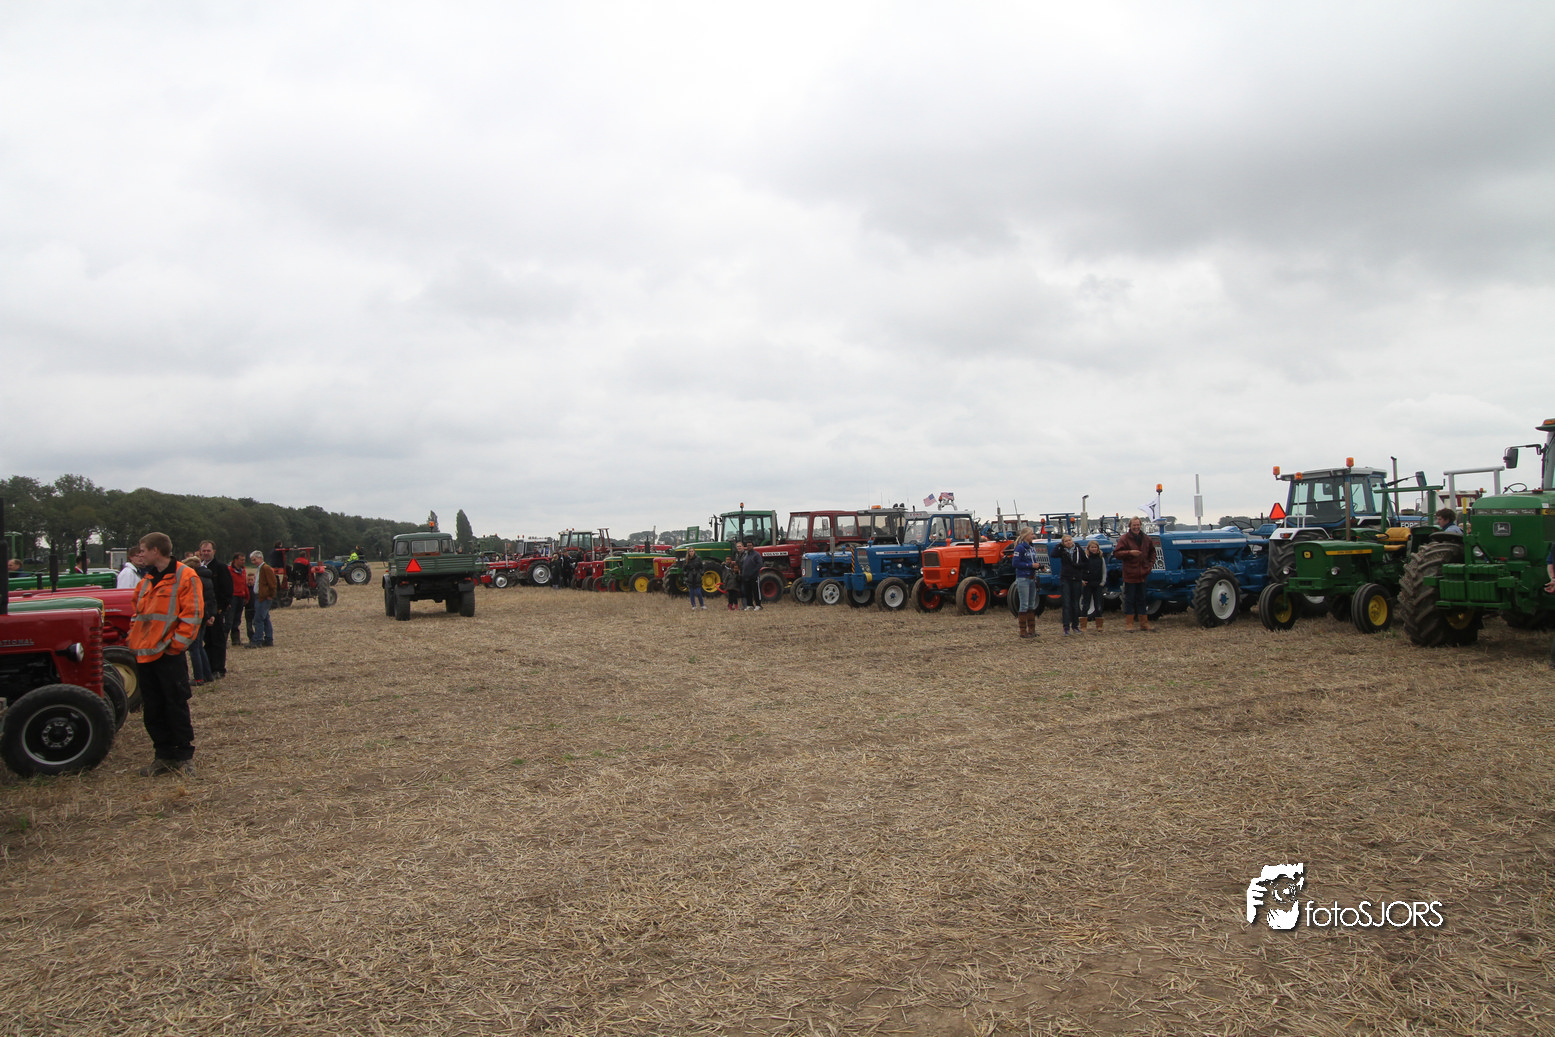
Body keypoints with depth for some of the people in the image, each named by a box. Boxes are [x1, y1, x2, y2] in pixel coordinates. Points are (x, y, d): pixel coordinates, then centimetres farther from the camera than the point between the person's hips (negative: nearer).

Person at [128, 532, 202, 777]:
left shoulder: (185, 577, -8)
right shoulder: (146, 581, 16)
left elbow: (192, 614, -12)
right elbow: (137, 613, 25)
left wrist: (176, 644, -15)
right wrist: (134, 638, 11)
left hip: (170, 655, -7)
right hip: (144, 654, 8)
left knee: (176, 707, -1)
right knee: (152, 709, 10)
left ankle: (184, 757, 9)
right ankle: (164, 755, 20)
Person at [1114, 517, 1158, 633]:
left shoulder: (1146, 539, 10)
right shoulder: (1124, 538, -7)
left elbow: (1152, 552, 23)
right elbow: (1117, 553, -12)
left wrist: (1150, 565, 10)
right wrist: (1130, 552, -24)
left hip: (1142, 575, 5)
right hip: (1130, 574, -5)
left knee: (1141, 600, 13)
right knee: (1129, 600, 0)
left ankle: (1144, 624, 20)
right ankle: (1129, 624, 5)